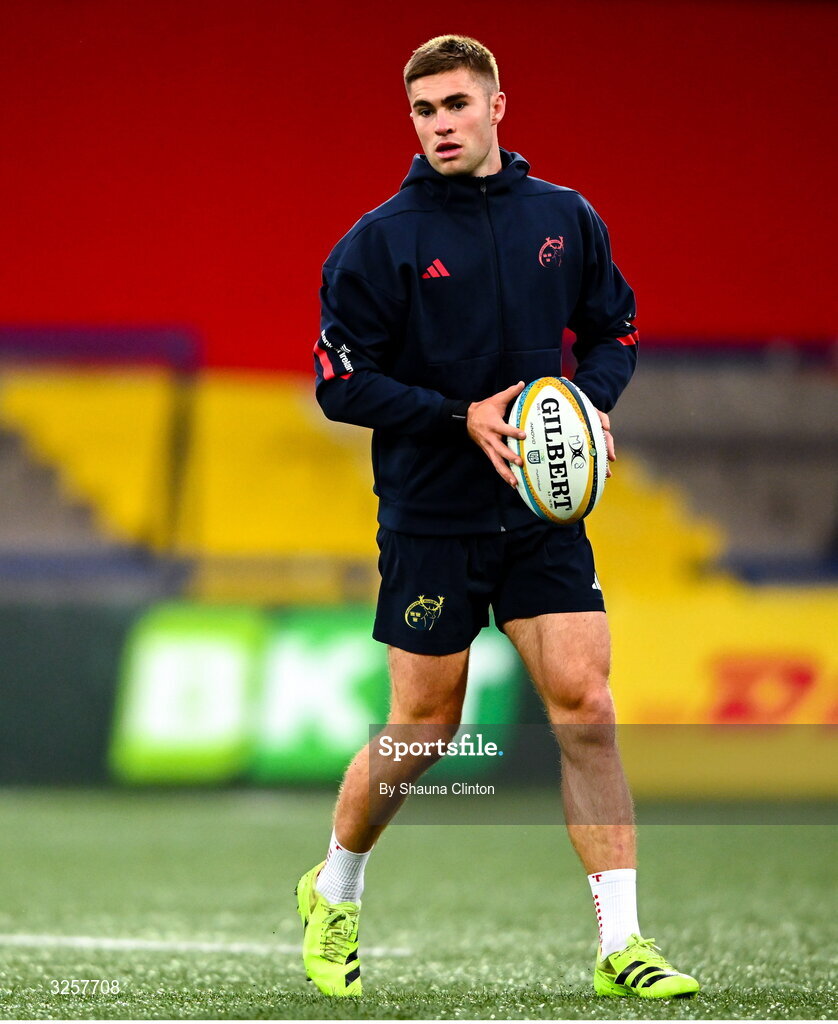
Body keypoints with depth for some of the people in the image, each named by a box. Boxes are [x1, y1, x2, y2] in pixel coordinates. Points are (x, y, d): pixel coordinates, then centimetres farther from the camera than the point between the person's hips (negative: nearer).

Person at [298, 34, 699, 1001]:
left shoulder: (565, 219, 5)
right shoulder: (379, 242, -6)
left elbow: (613, 329, 17)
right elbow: (341, 382, -6)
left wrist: (591, 402, -4)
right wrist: (462, 417, -17)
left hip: (543, 509, 3)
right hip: (431, 515, -3)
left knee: (584, 704, -9)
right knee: (423, 729, 4)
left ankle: (622, 947, -7)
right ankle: (333, 895, 30)